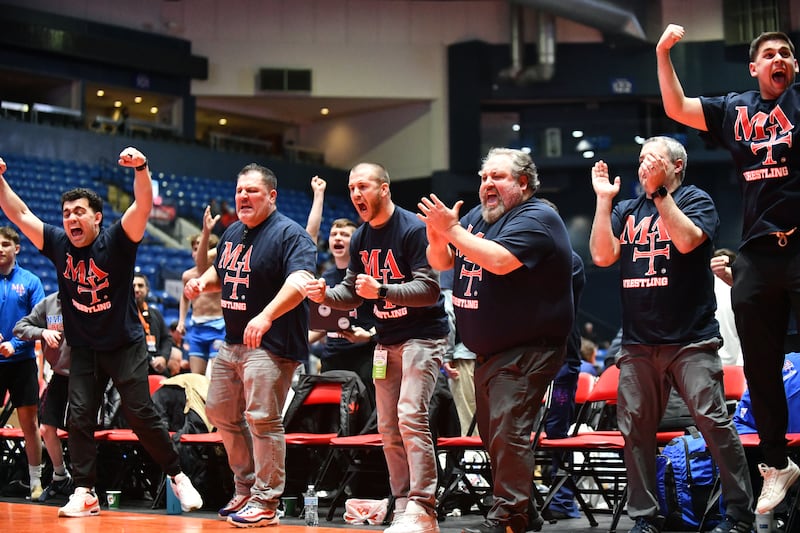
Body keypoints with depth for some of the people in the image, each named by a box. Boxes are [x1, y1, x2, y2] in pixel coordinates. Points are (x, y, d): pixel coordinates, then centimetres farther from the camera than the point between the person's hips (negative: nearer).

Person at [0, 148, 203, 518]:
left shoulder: (117, 241, -13)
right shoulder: (58, 244, -1)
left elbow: (143, 205, -28)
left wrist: (141, 168, -45)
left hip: (125, 345, -4)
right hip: (83, 349, 4)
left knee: (141, 415, -4)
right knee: (79, 417, -2)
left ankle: (178, 476, 11)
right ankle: (84, 493, 3)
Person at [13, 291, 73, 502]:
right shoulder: (49, 302, 2)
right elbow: (20, 328, 7)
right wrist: (43, 332, -11)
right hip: (59, 375, 5)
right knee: (47, 429, 10)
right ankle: (60, 477, 32)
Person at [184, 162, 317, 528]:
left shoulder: (289, 234, -14)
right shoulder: (232, 233, 13)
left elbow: (300, 281, -29)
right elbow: (220, 271, 28)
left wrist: (266, 316, -41)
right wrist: (202, 282, 5)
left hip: (271, 344, -9)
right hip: (232, 342, 9)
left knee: (262, 419, -11)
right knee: (220, 412, 15)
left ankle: (265, 503, -2)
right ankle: (246, 487, 29)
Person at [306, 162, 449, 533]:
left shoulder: (413, 229, -14)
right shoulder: (360, 239, 9)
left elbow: (429, 289, -20)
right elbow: (353, 292, 15)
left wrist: (382, 290, -32)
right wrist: (325, 295, -6)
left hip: (422, 336, -8)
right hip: (386, 341, 8)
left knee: (411, 416, -19)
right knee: (388, 428, 7)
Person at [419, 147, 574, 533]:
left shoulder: (536, 218, -12)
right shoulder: (476, 217, 14)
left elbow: (499, 260, -28)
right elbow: (441, 263, 11)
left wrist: (452, 229, -22)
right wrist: (437, 235, -10)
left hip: (527, 351, -9)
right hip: (489, 352, 9)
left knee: (508, 432, -17)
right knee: (493, 436, 13)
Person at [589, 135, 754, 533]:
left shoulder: (695, 200, 3)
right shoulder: (626, 210, 15)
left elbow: (688, 240, -17)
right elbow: (602, 255, 1)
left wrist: (659, 191, -15)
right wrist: (603, 199, -1)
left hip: (690, 339, -4)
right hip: (638, 342, 5)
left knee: (713, 419, -10)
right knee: (635, 427, 4)